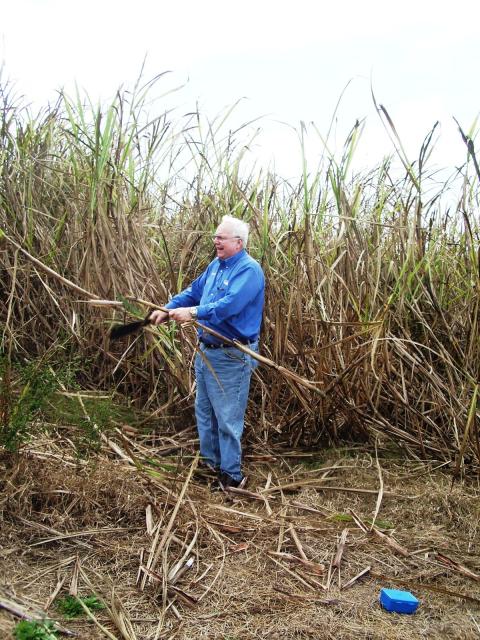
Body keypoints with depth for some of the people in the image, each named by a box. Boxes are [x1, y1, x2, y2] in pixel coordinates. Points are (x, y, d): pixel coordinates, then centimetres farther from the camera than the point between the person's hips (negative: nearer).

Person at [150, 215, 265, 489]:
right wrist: (167, 309, 8)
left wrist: (193, 312, -33)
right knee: (205, 411, 21)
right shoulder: (216, 264, 10)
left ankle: (232, 475, 13)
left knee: (227, 417, -1)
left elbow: (230, 304, -32)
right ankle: (209, 462, 37)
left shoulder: (249, 270, -18)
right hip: (206, 349, 10)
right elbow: (194, 291, 18)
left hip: (231, 356, -9)